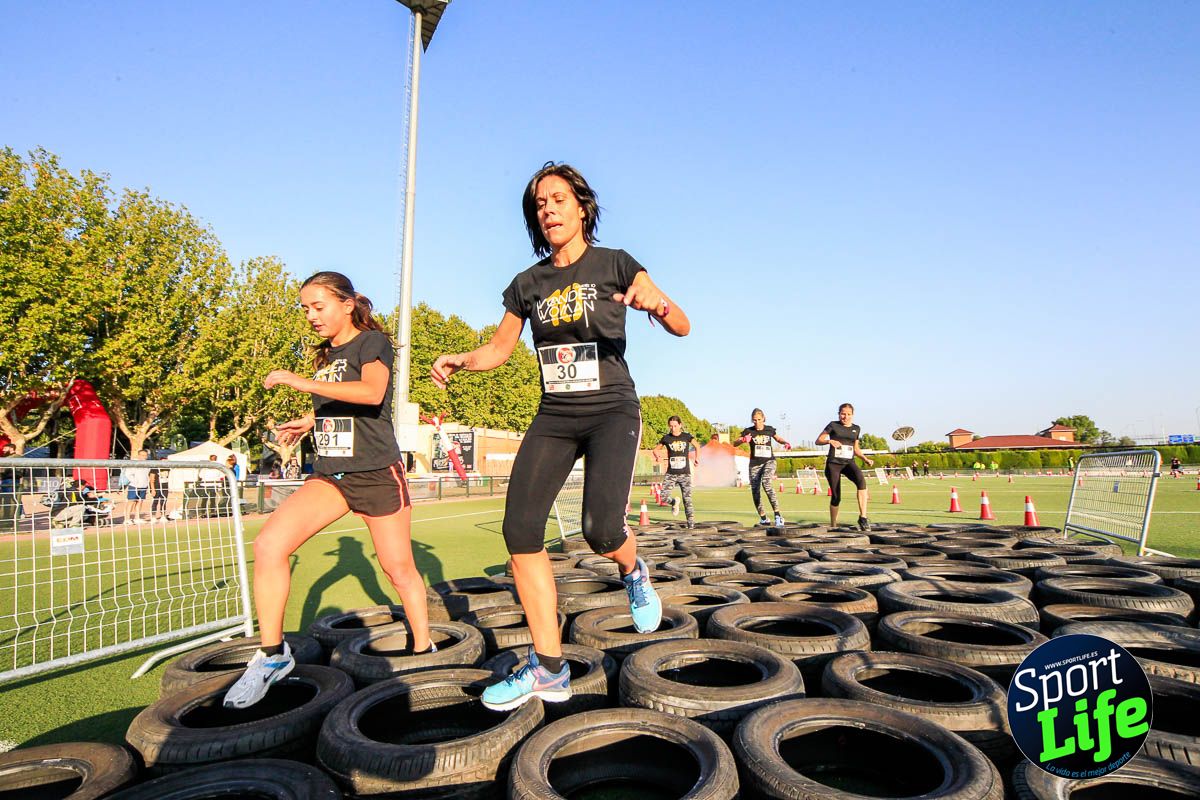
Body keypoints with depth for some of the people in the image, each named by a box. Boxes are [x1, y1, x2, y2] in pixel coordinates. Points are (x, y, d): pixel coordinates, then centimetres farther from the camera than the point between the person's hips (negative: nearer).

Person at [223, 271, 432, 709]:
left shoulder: (373, 341, -8)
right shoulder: (325, 354, 14)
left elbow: (371, 392, -29)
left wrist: (302, 382, -29)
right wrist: (308, 420, 14)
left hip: (377, 474, -6)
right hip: (330, 474, 6)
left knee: (399, 569, 5)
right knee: (269, 544, -15)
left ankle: (423, 649, 27)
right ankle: (273, 653, -1)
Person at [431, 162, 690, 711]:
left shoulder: (614, 264, -1)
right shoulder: (528, 284, 10)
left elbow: (683, 327, -6)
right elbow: (500, 347, 17)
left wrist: (657, 304, -29)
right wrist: (461, 361, -4)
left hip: (612, 410, -4)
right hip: (553, 416, 4)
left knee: (601, 528, -24)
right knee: (520, 528, -9)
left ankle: (634, 572, 17)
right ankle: (549, 669, 4)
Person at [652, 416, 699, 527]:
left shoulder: (687, 436, 2)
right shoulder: (666, 438, 2)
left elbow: (697, 446, 19)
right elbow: (655, 449, 13)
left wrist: (697, 458, 9)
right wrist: (658, 456, -6)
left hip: (685, 474, -1)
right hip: (670, 474, 1)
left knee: (687, 499, -3)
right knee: (664, 496, -8)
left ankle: (691, 522, 7)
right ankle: (674, 502, 25)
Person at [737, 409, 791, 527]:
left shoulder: (769, 429, 3)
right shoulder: (748, 431, -2)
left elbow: (778, 439, 22)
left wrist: (785, 443, 1)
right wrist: (743, 440, -31)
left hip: (769, 461, -2)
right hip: (755, 464, 2)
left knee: (766, 484, -27)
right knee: (755, 492, 4)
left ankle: (778, 516, -28)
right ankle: (763, 519, 21)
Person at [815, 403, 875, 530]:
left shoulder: (856, 429, 13)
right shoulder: (833, 426, 2)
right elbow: (818, 441, 2)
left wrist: (866, 459, 7)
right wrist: (830, 441, -17)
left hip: (849, 463, 2)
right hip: (833, 463, -2)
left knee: (861, 480, -30)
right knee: (836, 497, -1)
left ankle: (863, 517, -32)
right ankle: (833, 525, 21)